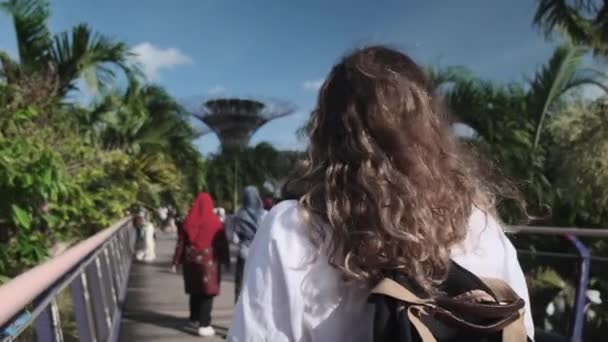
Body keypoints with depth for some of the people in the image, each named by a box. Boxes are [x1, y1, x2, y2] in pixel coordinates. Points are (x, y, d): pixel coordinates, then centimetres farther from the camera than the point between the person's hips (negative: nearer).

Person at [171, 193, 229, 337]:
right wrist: (225, 260, 5)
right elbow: (222, 244, -5)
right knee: (207, 292, 2)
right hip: (209, 261, -4)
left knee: (195, 291, 19)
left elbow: (180, 243, 2)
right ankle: (204, 325, 0)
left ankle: (195, 319, 34)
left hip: (191, 261, 4)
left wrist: (176, 262, 8)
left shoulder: (186, 222, 0)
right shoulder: (215, 223, -10)